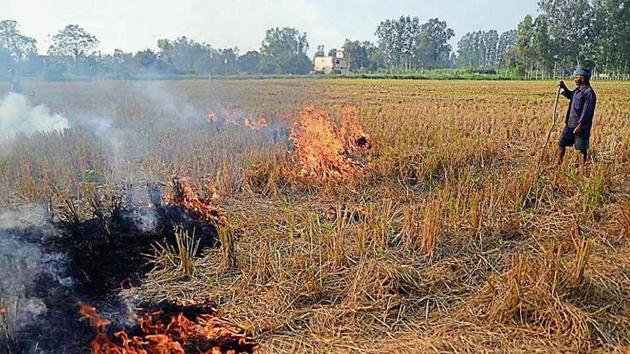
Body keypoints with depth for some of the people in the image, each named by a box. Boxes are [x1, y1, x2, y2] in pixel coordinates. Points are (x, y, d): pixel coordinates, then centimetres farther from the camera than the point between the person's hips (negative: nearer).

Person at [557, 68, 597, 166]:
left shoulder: (589, 92, -16)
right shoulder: (578, 89, 12)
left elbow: (587, 111, -22)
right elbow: (570, 96, 34)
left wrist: (580, 125, -27)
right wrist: (564, 88, 18)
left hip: (581, 126, -9)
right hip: (570, 124, 9)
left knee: (582, 149, 1)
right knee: (561, 143, 11)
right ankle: (558, 165, 22)